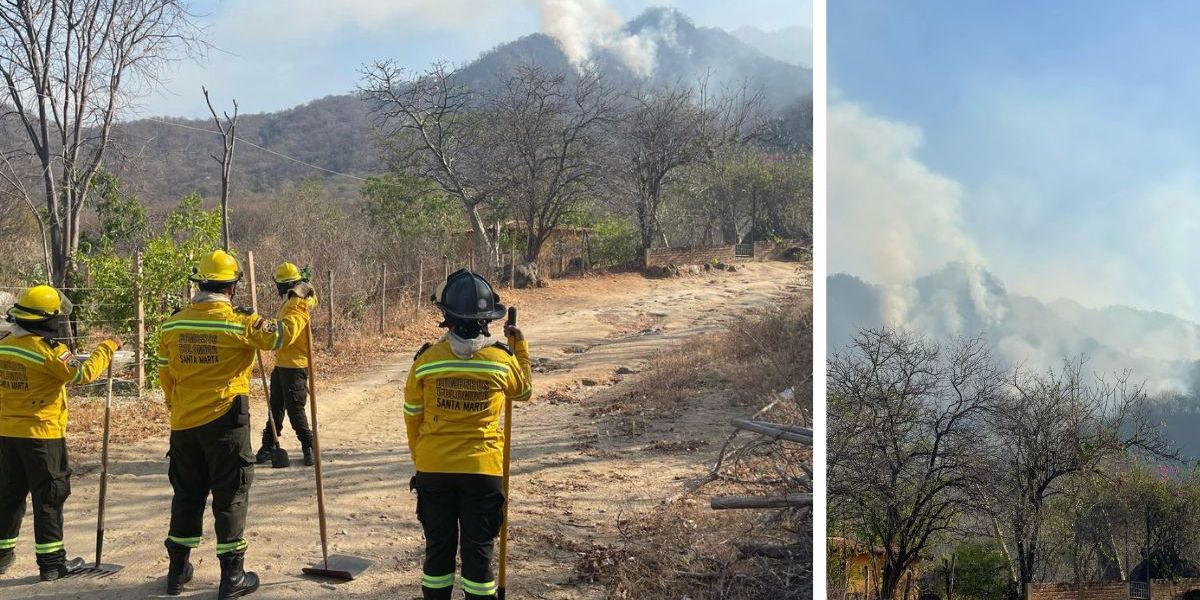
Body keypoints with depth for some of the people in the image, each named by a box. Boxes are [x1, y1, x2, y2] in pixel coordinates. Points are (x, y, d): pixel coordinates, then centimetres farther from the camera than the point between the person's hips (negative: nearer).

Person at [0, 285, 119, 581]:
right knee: (49, 497, 2)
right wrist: (107, 348, -10)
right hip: (42, 434, -7)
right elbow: (84, 373, -22)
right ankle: (51, 562, 6)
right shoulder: (48, 349, -18)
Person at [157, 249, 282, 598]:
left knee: (187, 494, 17)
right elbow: (280, 336, -4)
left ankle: (178, 571, 25)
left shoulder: (173, 324, 4)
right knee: (230, 497, 4)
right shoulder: (240, 321, -11)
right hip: (224, 422, -5)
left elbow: (165, 374, 11)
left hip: (183, 424, 5)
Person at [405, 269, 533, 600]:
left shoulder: (426, 359, -9)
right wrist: (520, 347, 22)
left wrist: (419, 456, 17)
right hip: (483, 468, -1)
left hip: (433, 468, 1)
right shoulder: (502, 359, -9)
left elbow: (412, 415, 2)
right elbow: (523, 389, 13)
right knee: (478, 548, 8)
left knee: (439, 546, 14)